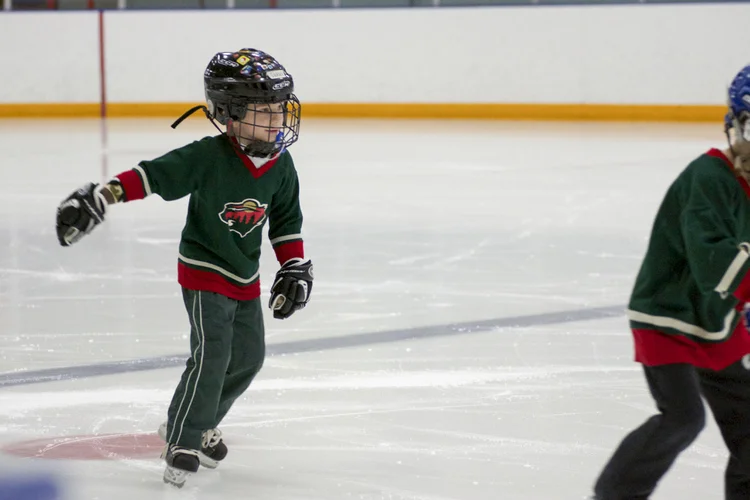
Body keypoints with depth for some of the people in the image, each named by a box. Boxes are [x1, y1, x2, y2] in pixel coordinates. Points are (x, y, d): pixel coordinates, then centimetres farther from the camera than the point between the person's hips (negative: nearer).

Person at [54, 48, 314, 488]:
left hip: (245, 277, 7)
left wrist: (295, 267, 3)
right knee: (212, 353, -18)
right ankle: (183, 442, -4)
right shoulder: (207, 158, -24)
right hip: (203, 272, -7)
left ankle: (199, 422, 34)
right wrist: (102, 197, -38)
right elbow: (152, 175, -27)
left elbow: (286, 219, 7)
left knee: (249, 356, 12)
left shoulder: (280, 165, -6)